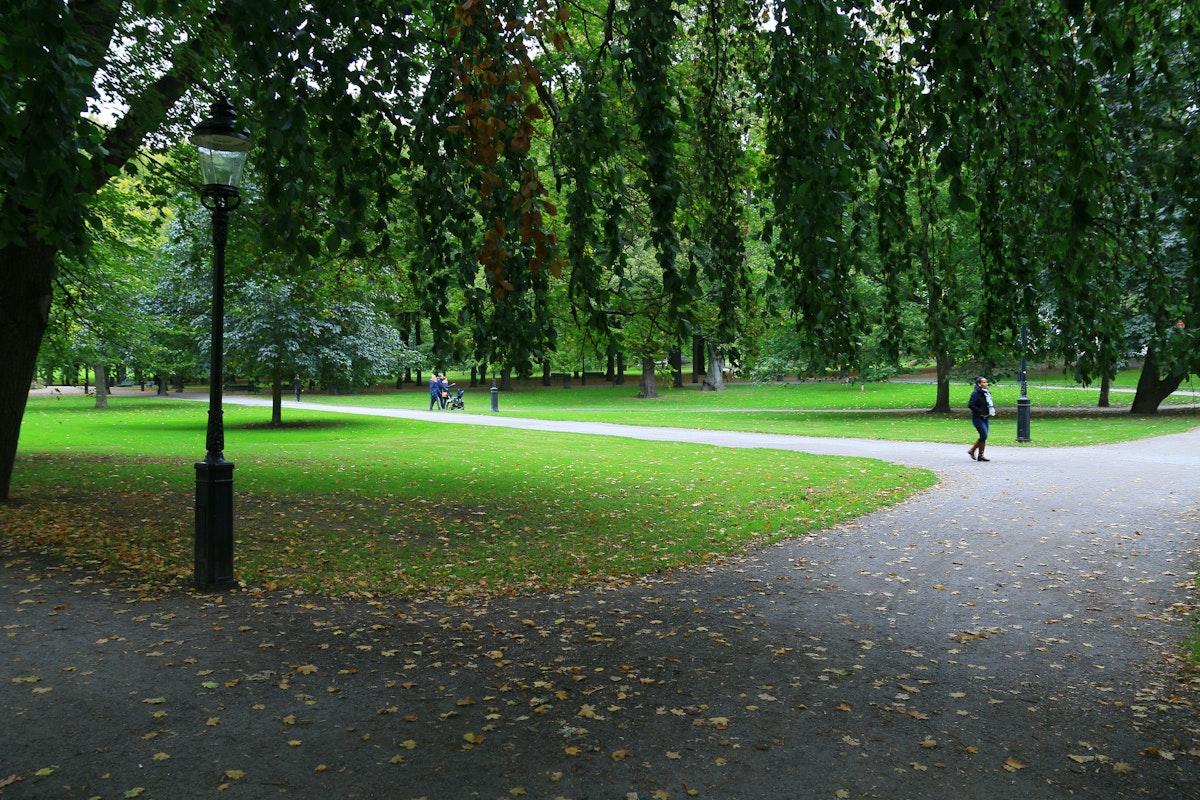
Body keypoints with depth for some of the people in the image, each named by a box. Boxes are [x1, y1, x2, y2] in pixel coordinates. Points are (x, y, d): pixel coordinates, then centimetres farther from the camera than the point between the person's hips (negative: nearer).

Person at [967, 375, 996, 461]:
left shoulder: (987, 393, 11)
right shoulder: (976, 393, -14)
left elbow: (990, 403, 25)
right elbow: (970, 405, -22)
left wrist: (992, 410, 6)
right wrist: (980, 412, -21)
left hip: (985, 418, 8)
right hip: (978, 418, -8)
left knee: (984, 437, 7)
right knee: (984, 435, -12)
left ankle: (981, 455, 12)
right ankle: (972, 450, 3)